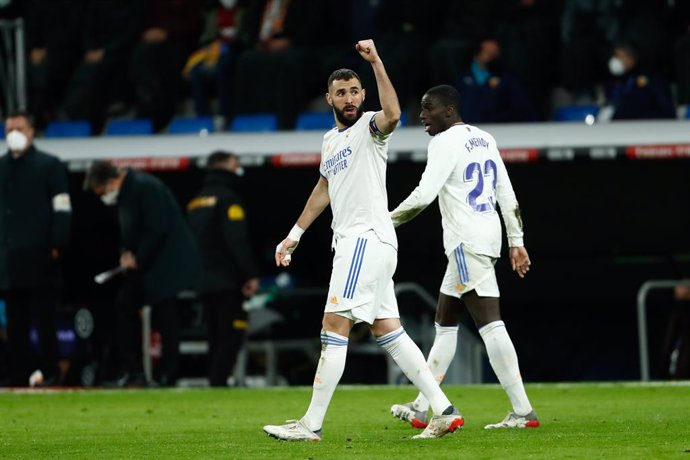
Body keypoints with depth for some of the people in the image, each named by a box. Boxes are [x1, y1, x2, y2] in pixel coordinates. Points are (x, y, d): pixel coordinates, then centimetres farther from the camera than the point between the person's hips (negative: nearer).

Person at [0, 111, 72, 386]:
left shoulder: (50, 166, 2)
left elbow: (62, 209, -3)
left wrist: (57, 247, -13)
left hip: (40, 260, -5)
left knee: (45, 320, -4)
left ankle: (50, 373, -2)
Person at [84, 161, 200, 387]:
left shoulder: (146, 188, -19)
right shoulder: (125, 191, 12)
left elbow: (157, 229, -23)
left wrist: (137, 258, -16)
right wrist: (127, 253, 2)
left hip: (168, 260, -10)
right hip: (143, 263, 10)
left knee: (166, 316, -7)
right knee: (124, 304, 4)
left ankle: (168, 375, -3)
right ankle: (132, 371, 6)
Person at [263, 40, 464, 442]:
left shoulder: (370, 127, -6)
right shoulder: (331, 140, 21)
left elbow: (392, 114, -31)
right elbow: (324, 189, 34)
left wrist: (376, 62, -36)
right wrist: (295, 235, 35)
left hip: (368, 238, -9)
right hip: (353, 242, 9)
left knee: (334, 329, -10)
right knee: (388, 331, 7)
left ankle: (311, 425, -9)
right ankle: (444, 411, 6)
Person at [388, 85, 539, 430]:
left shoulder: (446, 142, -10)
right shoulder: (484, 139, 16)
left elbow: (424, 194, -17)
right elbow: (507, 195, 16)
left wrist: (388, 220, -4)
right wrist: (516, 242, 18)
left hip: (466, 243, -10)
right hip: (488, 236, 10)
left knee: (490, 324, -13)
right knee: (445, 323, 15)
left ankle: (523, 411, -17)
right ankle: (421, 408, 19)